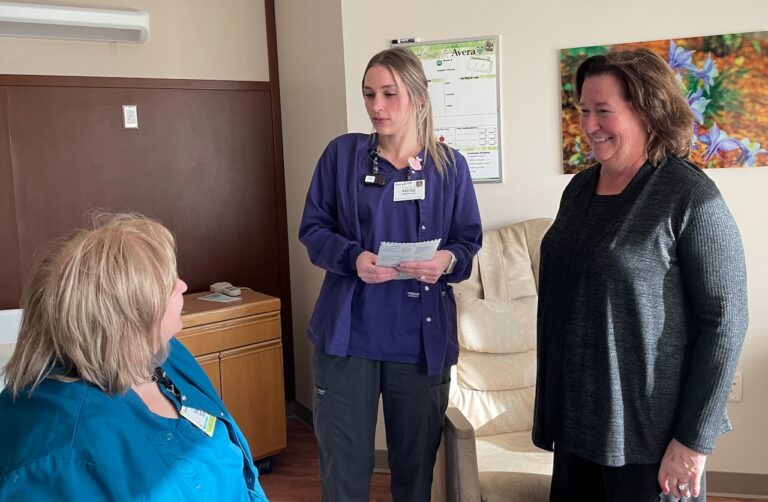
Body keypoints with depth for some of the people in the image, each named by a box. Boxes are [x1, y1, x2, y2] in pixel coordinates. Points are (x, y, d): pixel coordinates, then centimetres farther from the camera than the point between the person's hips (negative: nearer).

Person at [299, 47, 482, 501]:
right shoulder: (342, 153, 1)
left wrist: (448, 260, -18)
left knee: (416, 464, 16)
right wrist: (352, 258, -18)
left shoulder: (450, 164, 3)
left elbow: (469, 242, 6)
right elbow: (312, 230, 2)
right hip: (348, 335, -1)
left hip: (422, 339, 1)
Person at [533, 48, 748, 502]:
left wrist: (694, 439, -15)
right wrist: (552, 405, 14)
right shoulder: (581, 187, 5)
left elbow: (724, 321, -15)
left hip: (647, 430, -6)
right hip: (575, 415, 6)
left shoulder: (690, 196, -14)